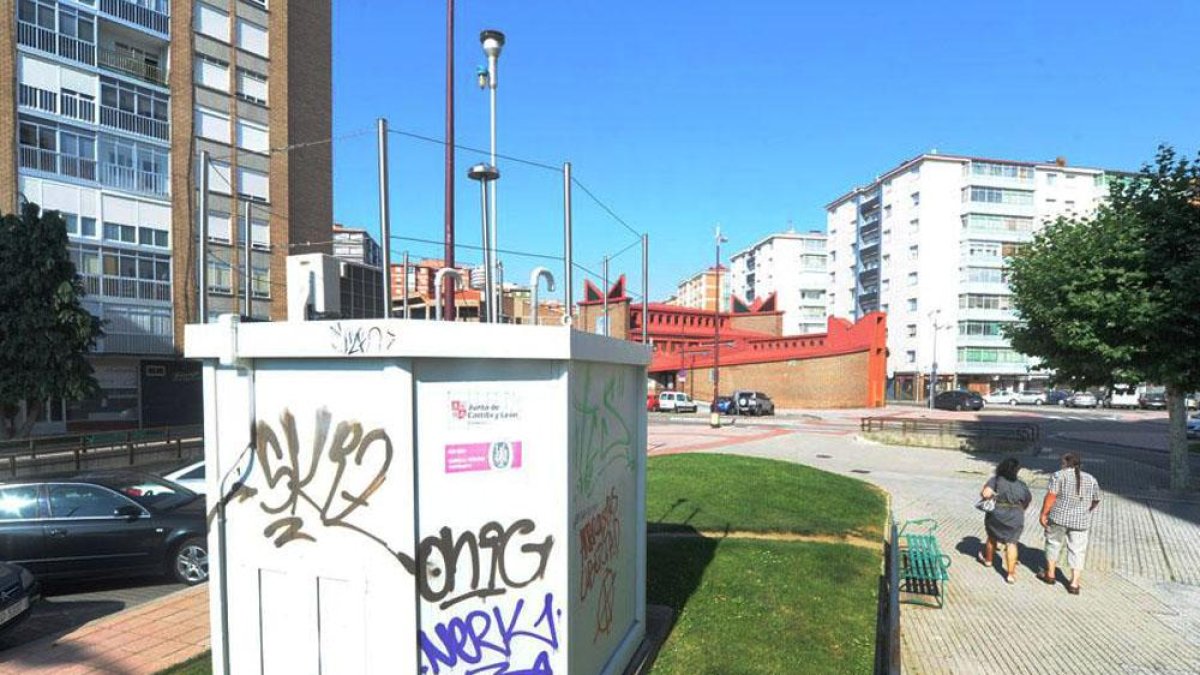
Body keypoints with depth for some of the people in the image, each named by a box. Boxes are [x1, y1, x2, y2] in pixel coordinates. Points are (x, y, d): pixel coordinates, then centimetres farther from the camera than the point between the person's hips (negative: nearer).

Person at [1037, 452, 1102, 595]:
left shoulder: (1059, 475, -7)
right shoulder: (1091, 479, 7)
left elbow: (1051, 495, -14)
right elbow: (1096, 500, 15)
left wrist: (1043, 513, -7)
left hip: (1059, 517, -3)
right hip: (1081, 521, 3)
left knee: (1053, 543, 15)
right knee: (1077, 550, 8)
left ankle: (1050, 574, 24)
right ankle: (1074, 584, 7)